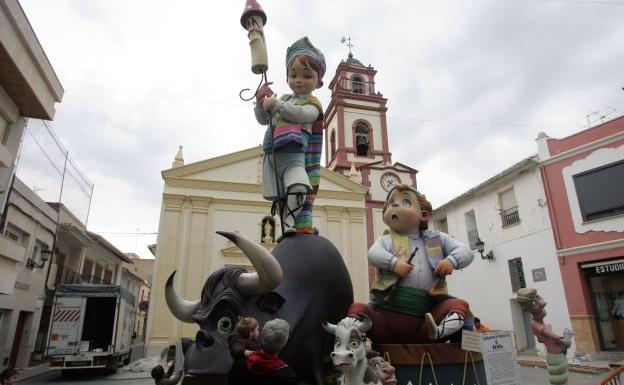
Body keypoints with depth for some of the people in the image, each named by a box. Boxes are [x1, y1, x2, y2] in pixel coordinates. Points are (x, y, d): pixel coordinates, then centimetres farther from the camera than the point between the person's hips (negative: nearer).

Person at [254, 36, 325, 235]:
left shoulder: (312, 103, 6)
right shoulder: (285, 99, 25)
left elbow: (301, 114, -17)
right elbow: (263, 119, 25)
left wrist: (276, 104, -17)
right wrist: (260, 100, 9)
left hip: (292, 151, -6)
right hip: (271, 152, 6)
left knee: (297, 187, -29)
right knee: (280, 195, 5)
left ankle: (303, 226, -25)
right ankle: (291, 229, 11)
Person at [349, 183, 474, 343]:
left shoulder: (436, 239, 17)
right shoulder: (386, 240, 11)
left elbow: (465, 252, 13)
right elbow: (373, 254, -8)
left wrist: (452, 260, -8)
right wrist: (393, 262, -25)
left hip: (426, 313, 1)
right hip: (388, 310, -1)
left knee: (460, 305, -20)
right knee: (357, 309, -22)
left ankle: (437, 332, -40)